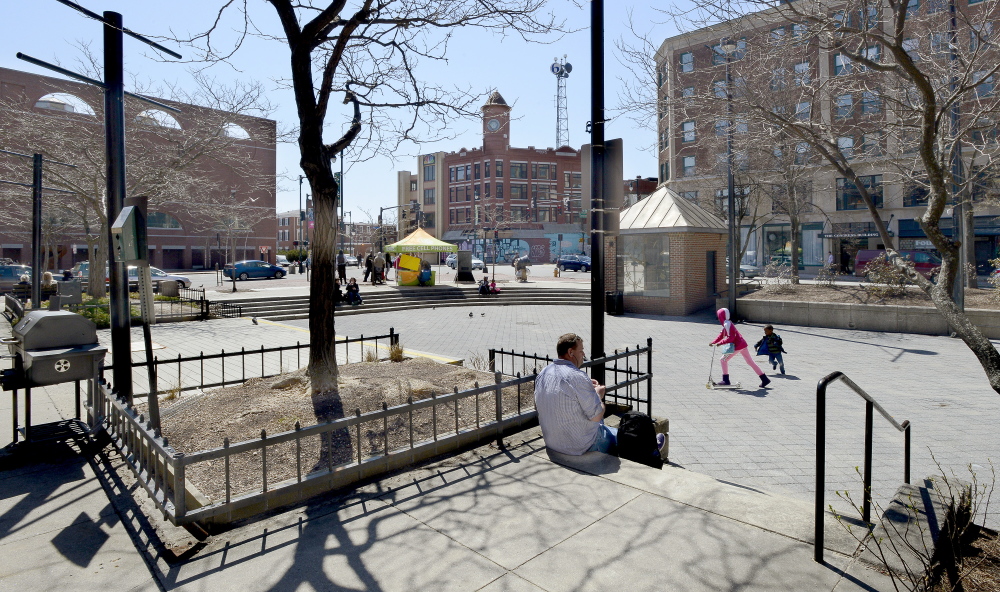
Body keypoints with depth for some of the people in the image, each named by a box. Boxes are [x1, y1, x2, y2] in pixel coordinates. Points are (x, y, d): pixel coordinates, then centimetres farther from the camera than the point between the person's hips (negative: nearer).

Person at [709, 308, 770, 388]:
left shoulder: (727, 324, -17)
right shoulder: (726, 324, 13)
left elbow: (730, 338, -23)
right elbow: (721, 335, 19)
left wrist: (720, 343, -20)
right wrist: (713, 343, 12)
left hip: (737, 346, -10)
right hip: (742, 344, 10)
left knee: (723, 359, -2)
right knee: (750, 361, 14)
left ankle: (726, 380, 3)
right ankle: (765, 379, 16)